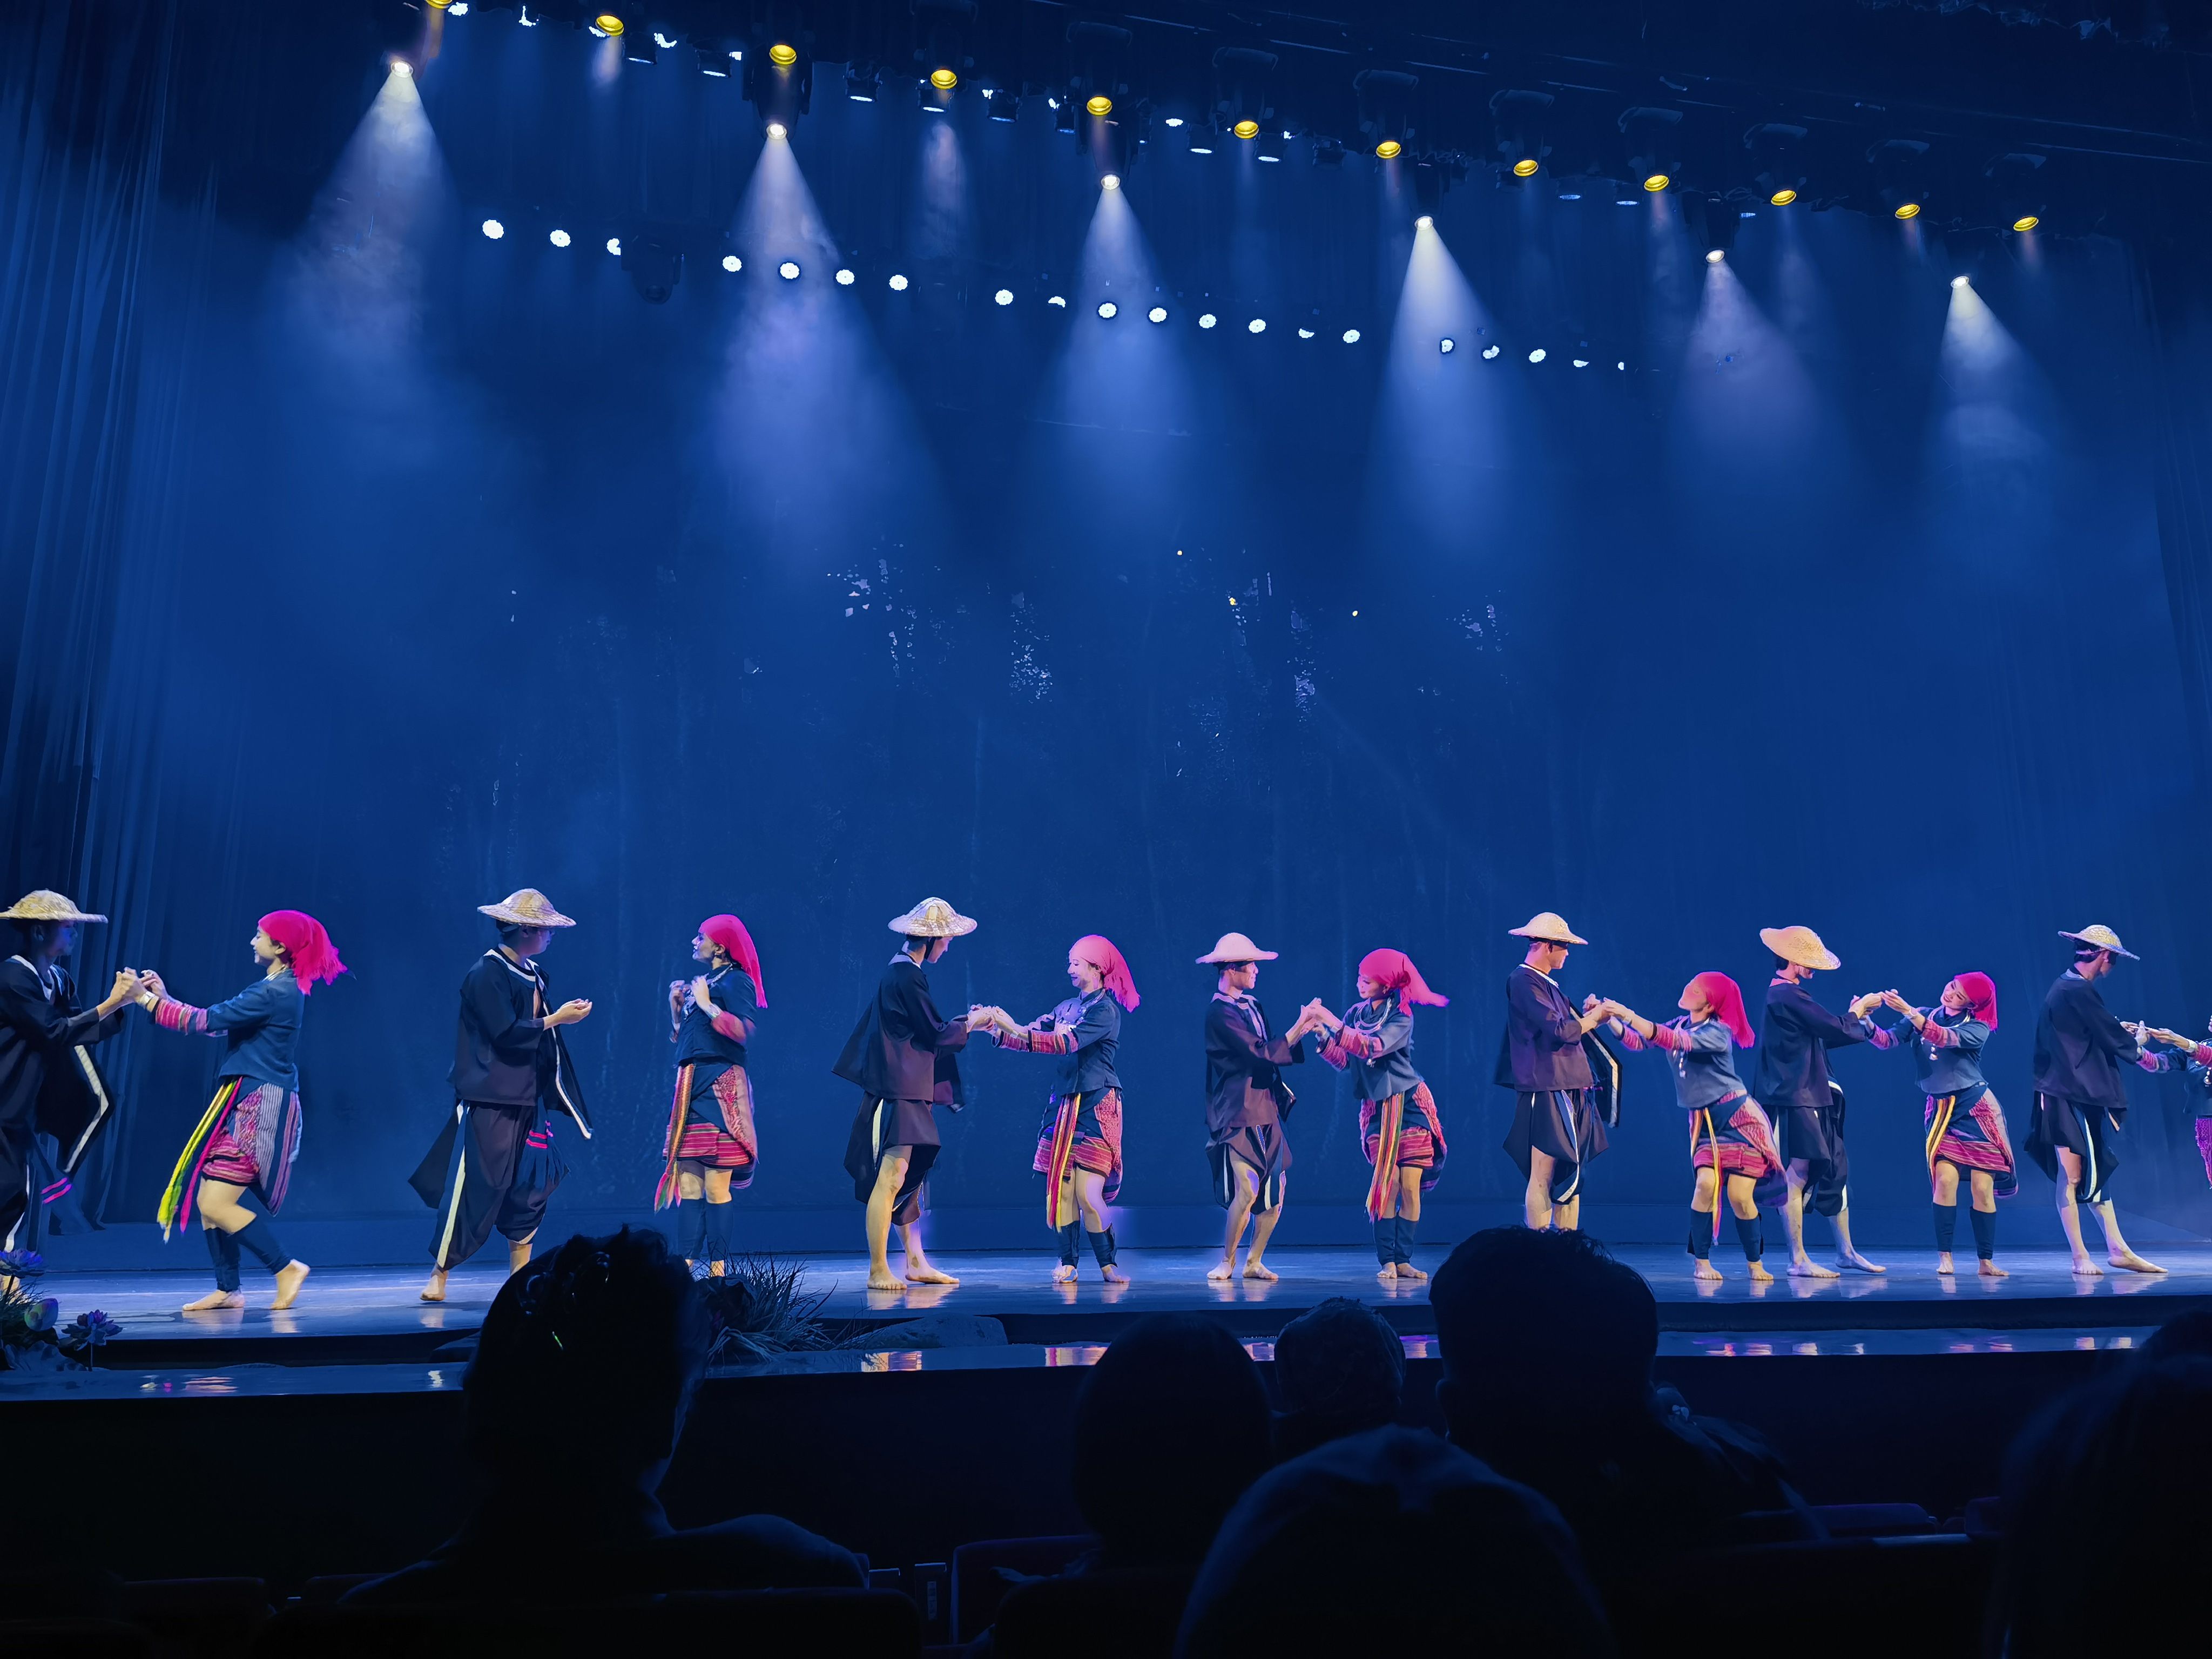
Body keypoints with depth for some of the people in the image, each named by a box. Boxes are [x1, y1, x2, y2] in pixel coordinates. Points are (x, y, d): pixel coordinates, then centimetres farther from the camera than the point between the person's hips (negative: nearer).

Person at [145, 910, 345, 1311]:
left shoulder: (275, 992, -17)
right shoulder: (281, 988, 14)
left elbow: (209, 1021, -17)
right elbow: (220, 1023, 18)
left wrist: (148, 1000, -8)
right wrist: (165, 997, 17)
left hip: (259, 1105, -10)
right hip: (250, 1101, 10)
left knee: (215, 1204, -10)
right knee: (207, 1198, 11)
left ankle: (286, 1267, -2)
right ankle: (227, 1290, 18)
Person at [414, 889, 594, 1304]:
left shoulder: (533, 974, 12)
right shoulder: (486, 973, -12)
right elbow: (506, 1033, -19)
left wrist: (564, 1014, 1)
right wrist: (555, 1019, -15)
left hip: (529, 1098, 8)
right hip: (491, 1100, -8)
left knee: (532, 1184, 7)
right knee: (476, 1185, -5)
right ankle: (439, 1274, 8)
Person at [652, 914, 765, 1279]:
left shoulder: (736, 980, -3)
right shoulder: (700, 983, 21)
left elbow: (745, 1031, -19)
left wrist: (706, 1004, -12)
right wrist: (676, 1006, 10)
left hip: (719, 1087, -8)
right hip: (691, 1086, 9)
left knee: (716, 1185, -9)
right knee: (687, 1181, 6)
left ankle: (718, 1266, -5)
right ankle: (688, 1263, 8)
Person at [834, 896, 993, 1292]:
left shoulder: (900, 972, 14)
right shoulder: (907, 976, -16)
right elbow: (935, 1035, -13)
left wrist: (963, 1020, 16)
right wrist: (970, 1023, 1)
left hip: (906, 1091, 11)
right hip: (898, 1092, -11)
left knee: (909, 1180, 13)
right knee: (890, 1179, -7)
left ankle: (916, 1263, 20)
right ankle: (878, 1271, -2)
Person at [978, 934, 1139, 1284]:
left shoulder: (1106, 1009, -8)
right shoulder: (1067, 1008, 15)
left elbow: (1066, 1043, -21)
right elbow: (1031, 1039, 11)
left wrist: (1014, 1028, -25)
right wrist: (995, 1029, -6)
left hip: (1096, 1107, -6)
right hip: (1064, 1104, 7)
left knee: (1088, 1193, -10)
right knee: (1059, 1188, 1)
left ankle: (1108, 1265, 3)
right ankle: (1067, 1263, 10)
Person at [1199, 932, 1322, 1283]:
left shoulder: (1252, 1004, 14)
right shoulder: (1220, 1012, -12)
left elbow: (1273, 1052, 14)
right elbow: (1261, 1053, -17)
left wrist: (1305, 1030, 1)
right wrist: (1299, 1027, -16)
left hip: (1268, 1109, 8)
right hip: (1239, 1113, -8)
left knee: (1276, 1194, 5)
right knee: (1247, 1191, -13)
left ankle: (1254, 1262, 19)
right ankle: (1227, 1262, 5)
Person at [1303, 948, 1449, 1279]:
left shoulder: (1401, 1017, -9)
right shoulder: (1356, 1013, 5)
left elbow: (1374, 1047, -26)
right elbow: (1343, 1061, 0)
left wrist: (1333, 1023, -30)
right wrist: (1321, 1034, -15)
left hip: (1409, 1103, -3)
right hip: (1376, 1107, 3)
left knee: (1410, 1186, -5)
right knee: (1387, 1184, -6)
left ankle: (1403, 1260, 3)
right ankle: (1386, 1261, -3)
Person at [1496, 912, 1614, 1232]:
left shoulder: (1548, 984, 19)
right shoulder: (1523, 981, -11)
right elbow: (1558, 1031, -18)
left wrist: (1587, 1014, 6)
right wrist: (1594, 1016, -4)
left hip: (1568, 1090, 10)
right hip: (1546, 1089, -10)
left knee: (1571, 1176, 10)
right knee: (1543, 1178, -7)